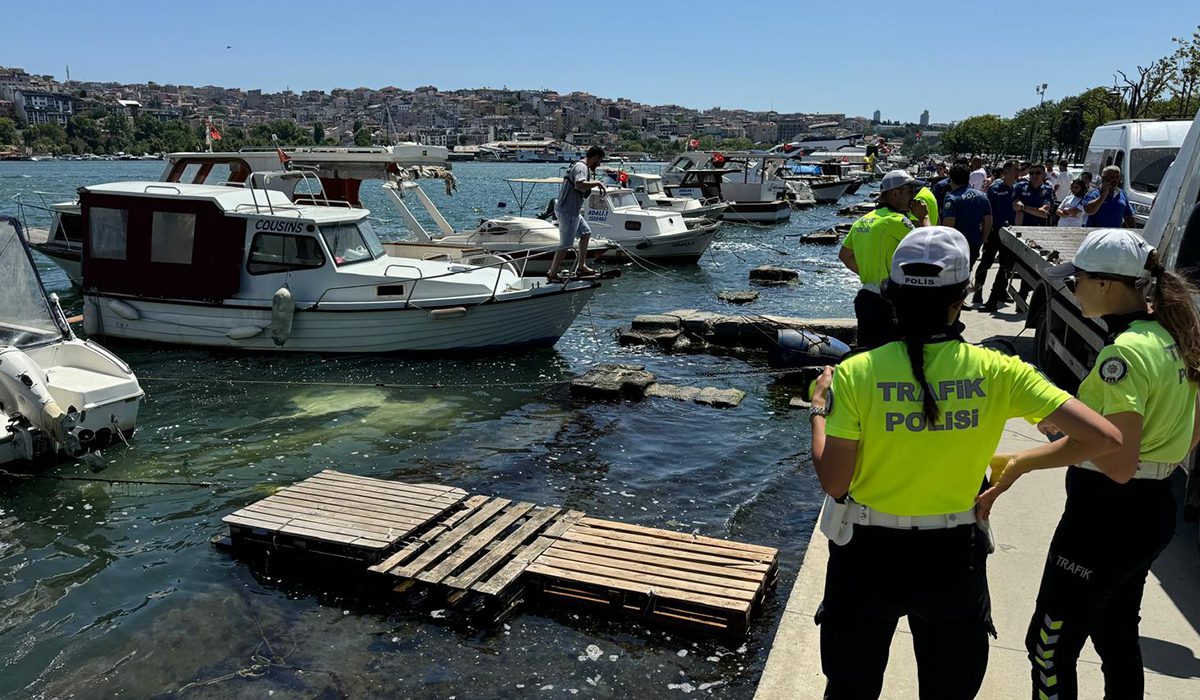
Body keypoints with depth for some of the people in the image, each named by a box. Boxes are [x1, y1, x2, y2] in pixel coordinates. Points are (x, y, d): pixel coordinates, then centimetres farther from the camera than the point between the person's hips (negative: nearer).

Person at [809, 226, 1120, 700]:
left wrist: (819, 410, 1)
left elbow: (834, 482, -14)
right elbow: (1104, 437, -12)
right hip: (954, 560, 1)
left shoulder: (857, 373, -18)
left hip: (869, 558, -1)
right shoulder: (997, 373, -13)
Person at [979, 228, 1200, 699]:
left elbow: (1119, 465, -28)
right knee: (1117, 636, 25)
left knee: (1050, 647, 4)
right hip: (1154, 510, 10)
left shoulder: (1124, 352, -24)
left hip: (1106, 516, -10)